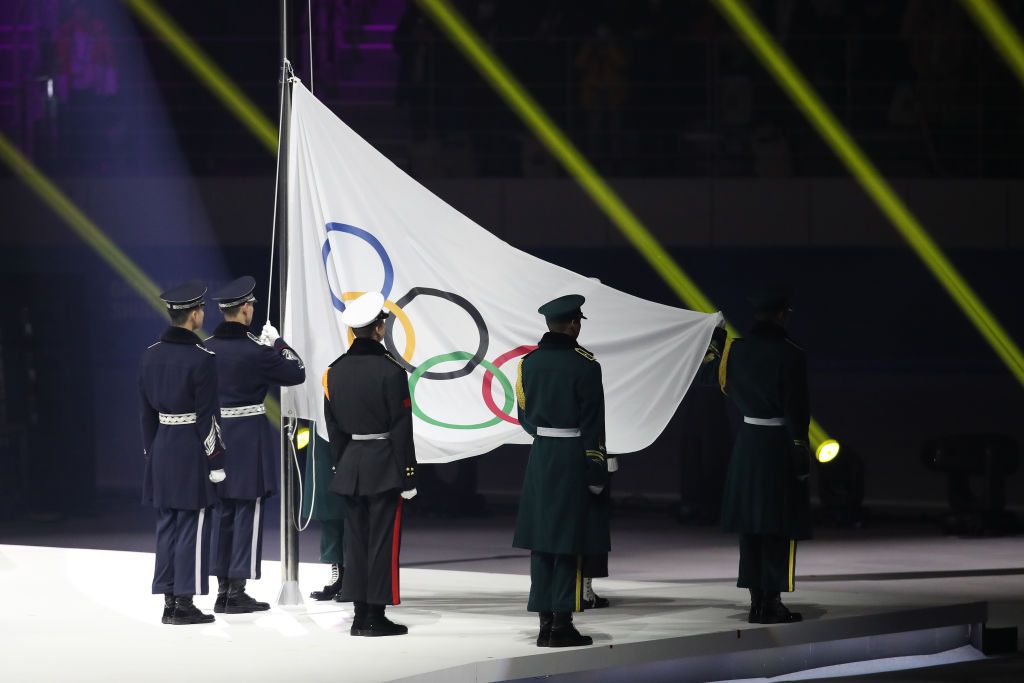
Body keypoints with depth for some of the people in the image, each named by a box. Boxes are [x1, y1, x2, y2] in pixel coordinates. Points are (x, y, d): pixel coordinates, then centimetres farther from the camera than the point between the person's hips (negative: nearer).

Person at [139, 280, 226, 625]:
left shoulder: (151, 355, 5)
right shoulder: (201, 358, -15)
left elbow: (146, 411, 10)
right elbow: (208, 415, -15)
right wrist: (216, 461, -9)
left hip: (162, 448, 6)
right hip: (192, 451, -6)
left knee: (167, 525, 10)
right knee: (192, 527, -1)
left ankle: (170, 602, 12)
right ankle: (184, 604, -1)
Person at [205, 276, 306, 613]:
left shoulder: (206, 349, 0)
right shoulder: (255, 351, -15)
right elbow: (297, 373, -4)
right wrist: (277, 342, 10)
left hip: (217, 438, 6)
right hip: (250, 442, -6)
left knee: (222, 514, 12)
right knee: (248, 514, 0)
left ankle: (223, 589, 15)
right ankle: (238, 593, 0)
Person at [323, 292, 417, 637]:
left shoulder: (335, 371, 5)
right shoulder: (390, 372, -13)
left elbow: (332, 427, 10)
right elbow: (401, 428, -12)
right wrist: (408, 476, -7)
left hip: (350, 466, 6)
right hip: (385, 466, -6)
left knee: (355, 540, 9)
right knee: (383, 541, -1)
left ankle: (360, 614, 10)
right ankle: (377, 616, -2)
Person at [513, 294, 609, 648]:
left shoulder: (528, 362, 4)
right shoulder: (584, 365, -12)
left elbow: (525, 415, 12)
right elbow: (592, 424, -12)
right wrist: (597, 475, -9)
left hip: (540, 458, 5)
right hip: (573, 459, -5)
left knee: (541, 543, 8)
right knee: (570, 543, -1)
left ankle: (545, 623, 9)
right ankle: (562, 624, -2)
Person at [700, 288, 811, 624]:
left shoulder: (736, 350, 3)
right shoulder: (790, 354, -14)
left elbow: (708, 372, 22)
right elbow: (796, 408, -16)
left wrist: (716, 343, 39)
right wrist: (801, 452, -12)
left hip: (747, 444, 6)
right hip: (778, 445, -6)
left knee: (750, 526, 10)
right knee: (780, 529, -1)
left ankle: (757, 601, 12)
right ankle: (772, 602, -2)